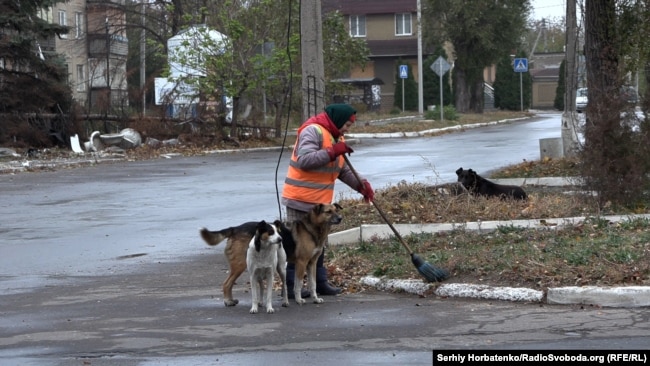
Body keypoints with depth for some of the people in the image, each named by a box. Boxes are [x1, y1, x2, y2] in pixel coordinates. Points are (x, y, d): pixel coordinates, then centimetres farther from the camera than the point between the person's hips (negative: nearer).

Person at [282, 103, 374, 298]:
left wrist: (362, 185, 1)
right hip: (301, 200, -10)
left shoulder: (336, 137, 15)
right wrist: (332, 151, -29)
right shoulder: (313, 131, -16)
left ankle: (320, 282, 24)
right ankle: (291, 285, 0)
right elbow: (304, 160, -29)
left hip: (320, 202, 10)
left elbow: (344, 170, 16)